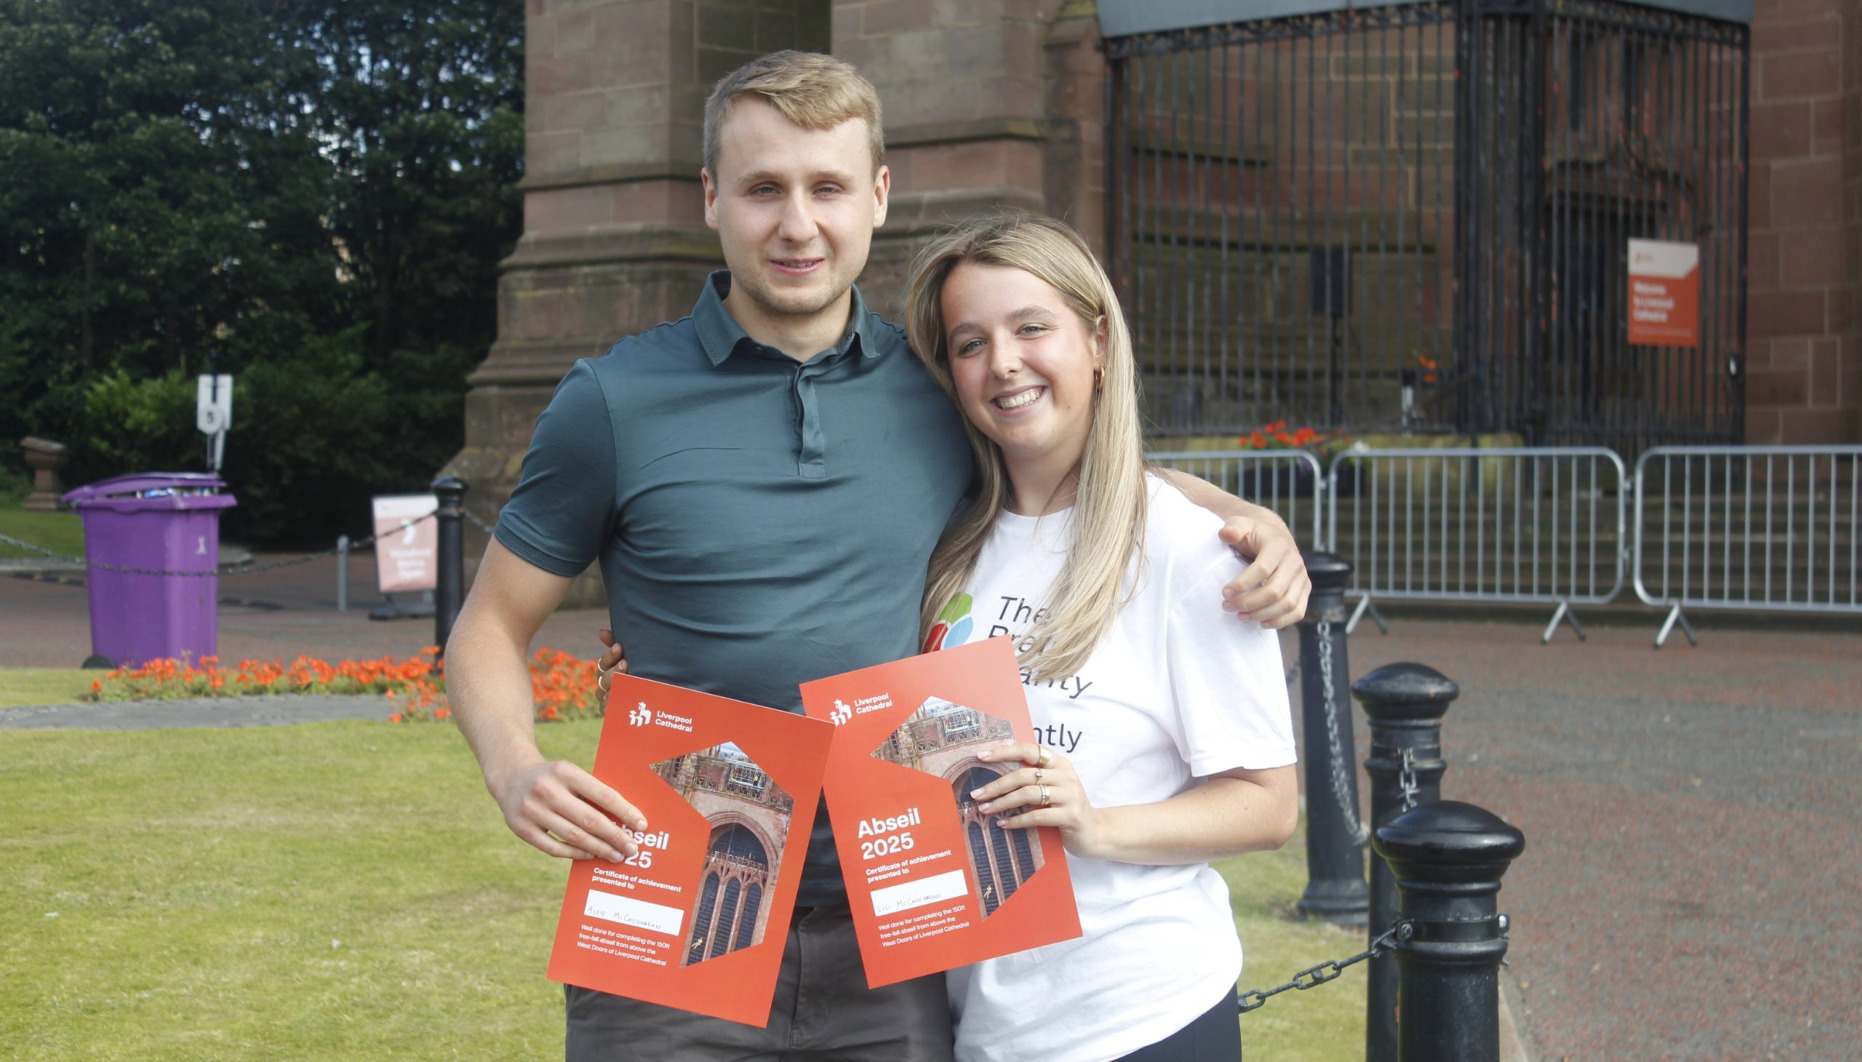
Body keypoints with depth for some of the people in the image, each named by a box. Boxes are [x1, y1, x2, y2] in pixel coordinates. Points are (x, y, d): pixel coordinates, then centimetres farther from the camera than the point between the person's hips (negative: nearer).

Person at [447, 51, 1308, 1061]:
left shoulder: (940, 390, 6)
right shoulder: (613, 403, -2)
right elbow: (490, 629, 4)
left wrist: (1245, 517, 3)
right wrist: (516, 772, -16)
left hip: (888, 948, 2)